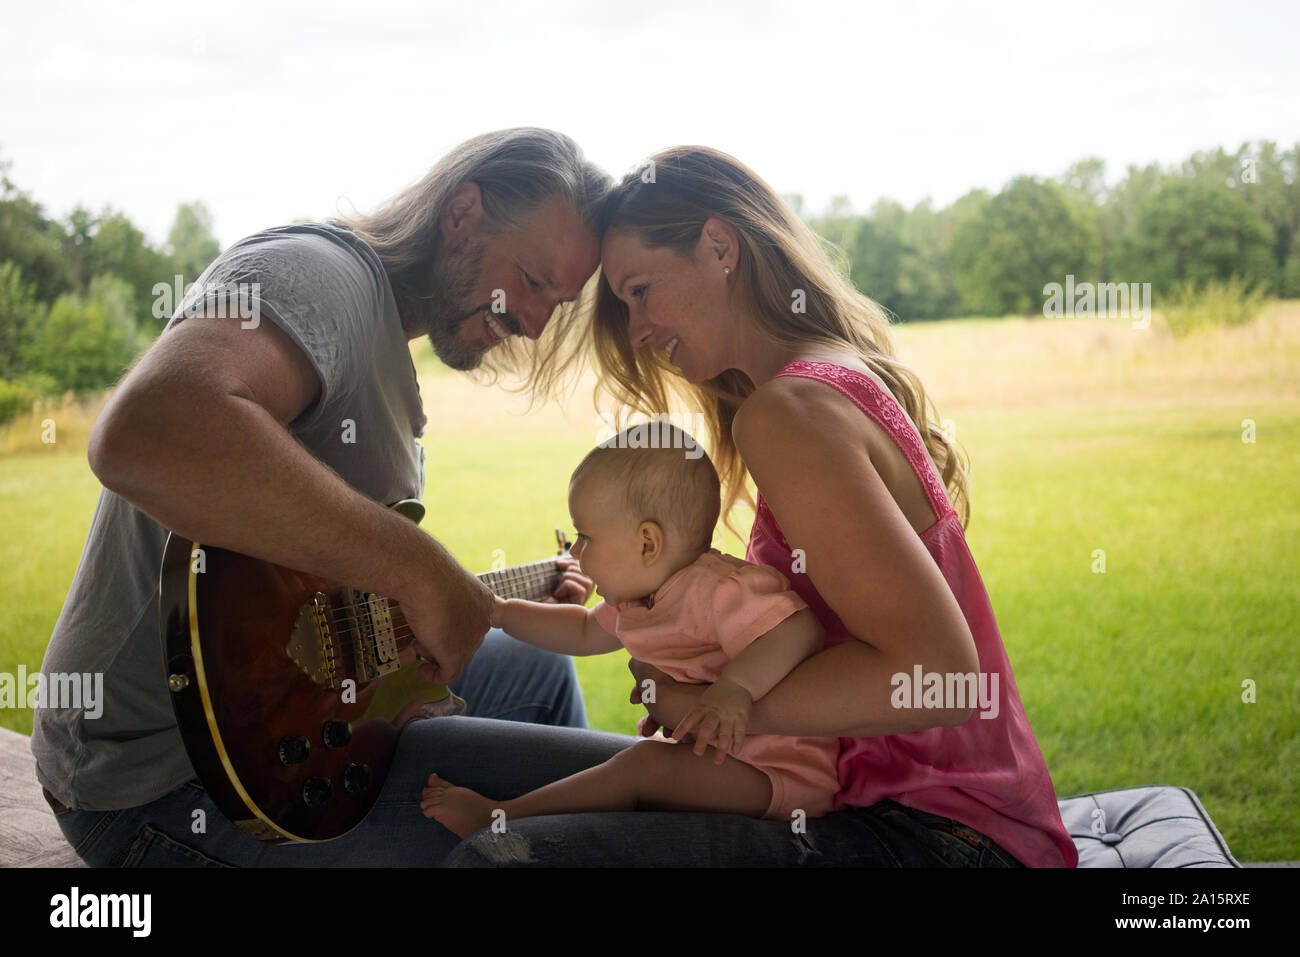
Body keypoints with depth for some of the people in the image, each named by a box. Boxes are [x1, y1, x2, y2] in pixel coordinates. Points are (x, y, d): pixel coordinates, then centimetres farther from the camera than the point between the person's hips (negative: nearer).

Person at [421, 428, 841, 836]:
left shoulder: (719, 590, -21)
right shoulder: (642, 596, 13)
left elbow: (801, 629, -34)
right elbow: (585, 633, 31)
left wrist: (736, 688, -46)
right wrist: (500, 612, 28)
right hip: (718, 758, 11)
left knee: (649, 764, -24)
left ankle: (496, 816, -17)